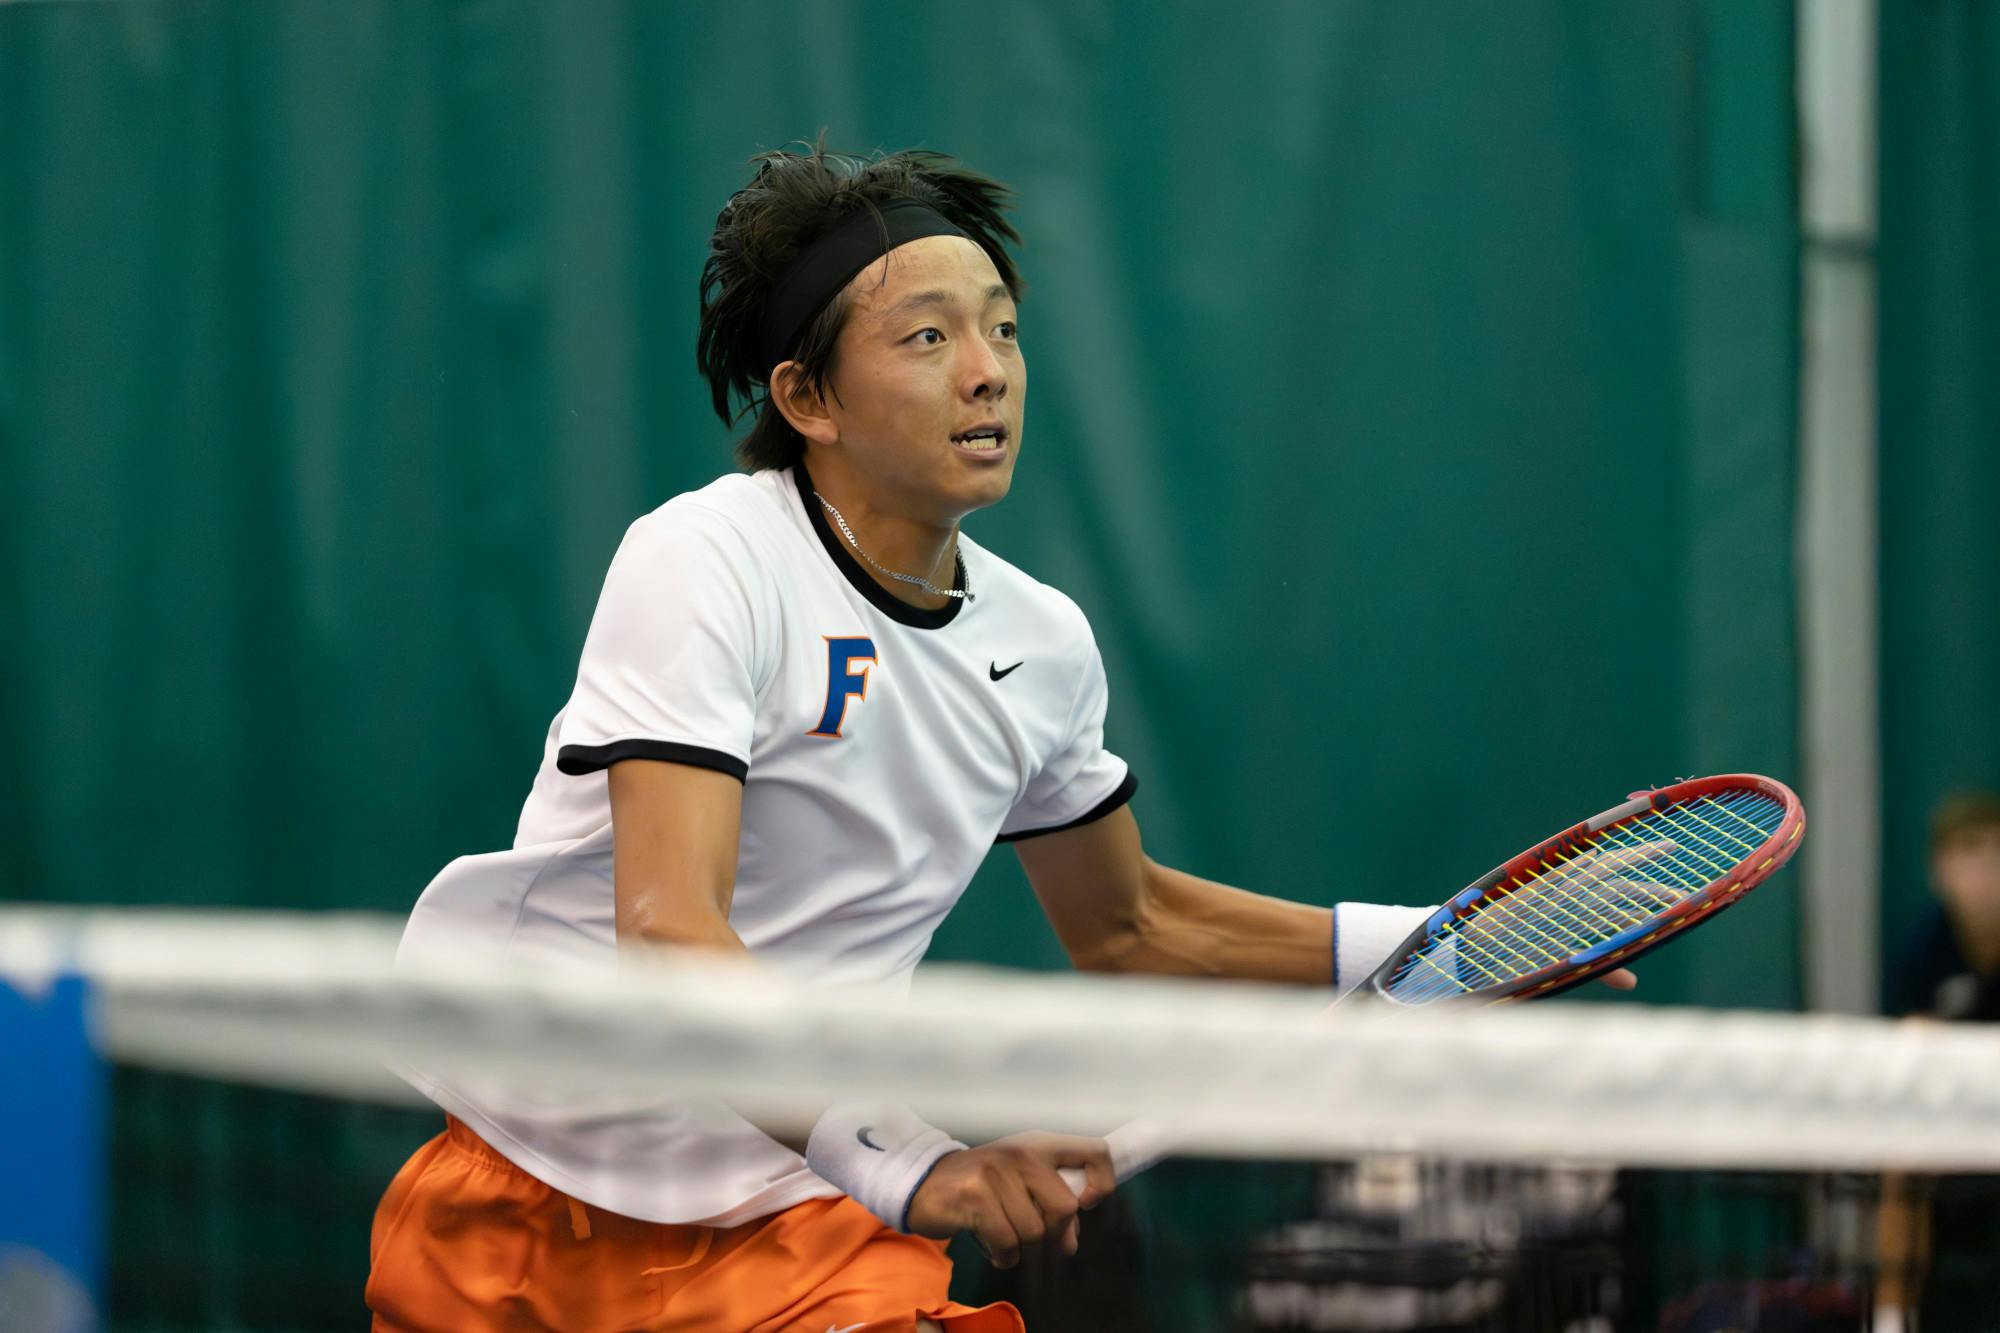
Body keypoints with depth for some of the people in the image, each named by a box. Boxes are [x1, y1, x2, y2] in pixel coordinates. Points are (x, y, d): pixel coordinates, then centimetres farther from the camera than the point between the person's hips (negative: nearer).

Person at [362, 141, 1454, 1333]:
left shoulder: (1046, 643, 5)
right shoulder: (701, 563, -15)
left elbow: (1126, 926, 23)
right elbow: (666, 926, -27)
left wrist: (1419, 944, 11)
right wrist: (902, 1161, -38)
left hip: (792, 1219, 4)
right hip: (513, 1199, -4)